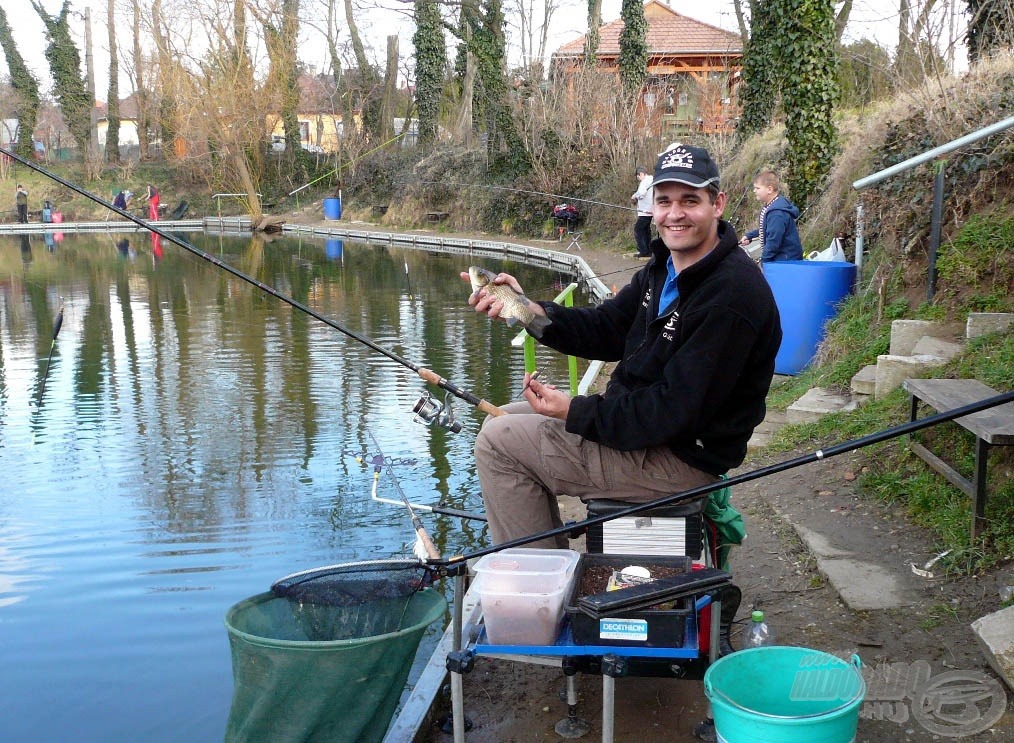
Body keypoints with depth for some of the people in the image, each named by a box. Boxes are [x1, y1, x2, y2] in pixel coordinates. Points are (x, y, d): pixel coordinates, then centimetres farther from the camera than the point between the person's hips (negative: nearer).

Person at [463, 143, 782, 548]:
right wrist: (529, 310, -10)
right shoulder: (666, 265, 6)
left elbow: (677, 411, -27)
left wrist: (575, 411, -21)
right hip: (638, 415, 10)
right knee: (503, 420, 16)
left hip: (681, 458, -10)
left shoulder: (731, 295, -26)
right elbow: (606, 329, 6)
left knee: (498, 441, -10)